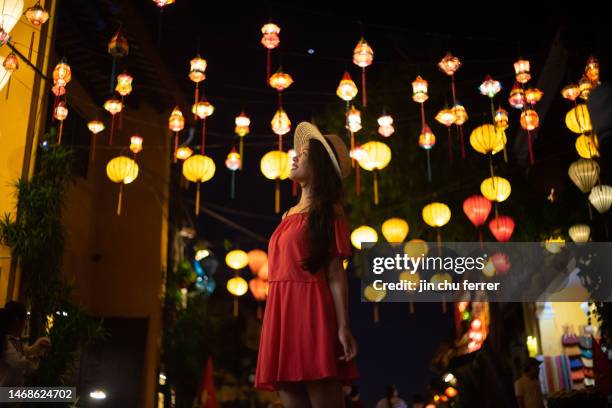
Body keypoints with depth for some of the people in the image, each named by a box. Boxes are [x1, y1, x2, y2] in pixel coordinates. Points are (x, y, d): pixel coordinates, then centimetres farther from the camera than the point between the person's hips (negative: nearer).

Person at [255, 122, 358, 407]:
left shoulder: (328, 211, 2)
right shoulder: (289, 215, 23)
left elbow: (336, 273, -7)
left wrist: (343, 326, -15)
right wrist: (272, 323, 17)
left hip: (310, 311, -7)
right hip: (281, 313, 7)